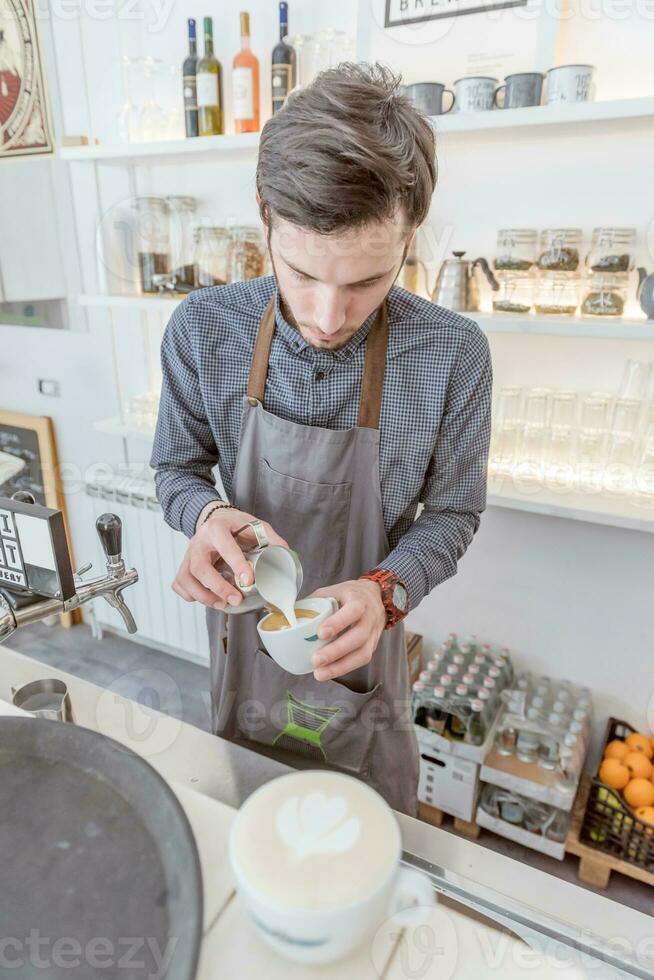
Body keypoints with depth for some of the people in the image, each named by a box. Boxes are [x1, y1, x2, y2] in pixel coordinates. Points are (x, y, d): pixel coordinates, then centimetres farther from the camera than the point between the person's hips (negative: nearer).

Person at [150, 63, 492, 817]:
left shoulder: (453, 355, -23)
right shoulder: (203, 330, -20)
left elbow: (451, 512, -11)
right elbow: (176, 469, -6)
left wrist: (385, 591, -30)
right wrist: (208, 514, -30)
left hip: (359, 640, -1)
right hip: (242, 625, 2)